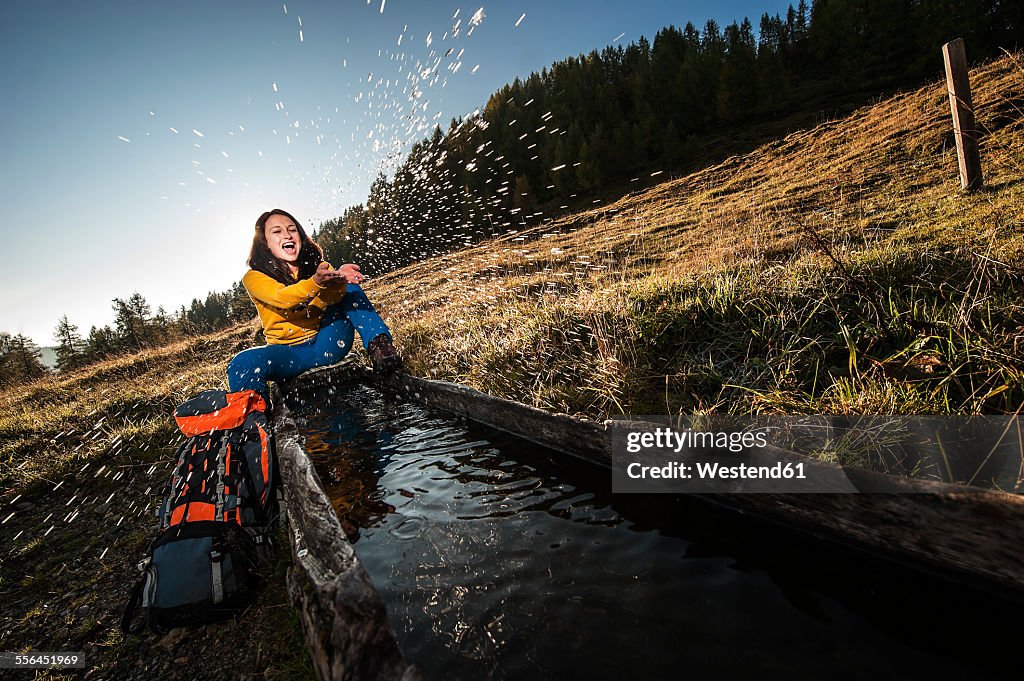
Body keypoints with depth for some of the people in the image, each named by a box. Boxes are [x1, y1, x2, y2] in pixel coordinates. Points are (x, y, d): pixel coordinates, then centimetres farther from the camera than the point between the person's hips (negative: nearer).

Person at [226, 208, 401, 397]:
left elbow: (330, 298, -15)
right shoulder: (254, 277, -2)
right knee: (242, 364, -34)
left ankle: (379, 345, -25)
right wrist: (316, 282, -45)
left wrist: (338, 280, -40)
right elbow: (282, 298, -25)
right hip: (289, 351, -2)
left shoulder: (316, 265, 7)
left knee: (347, 287, -12)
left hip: (326, 343, 3)